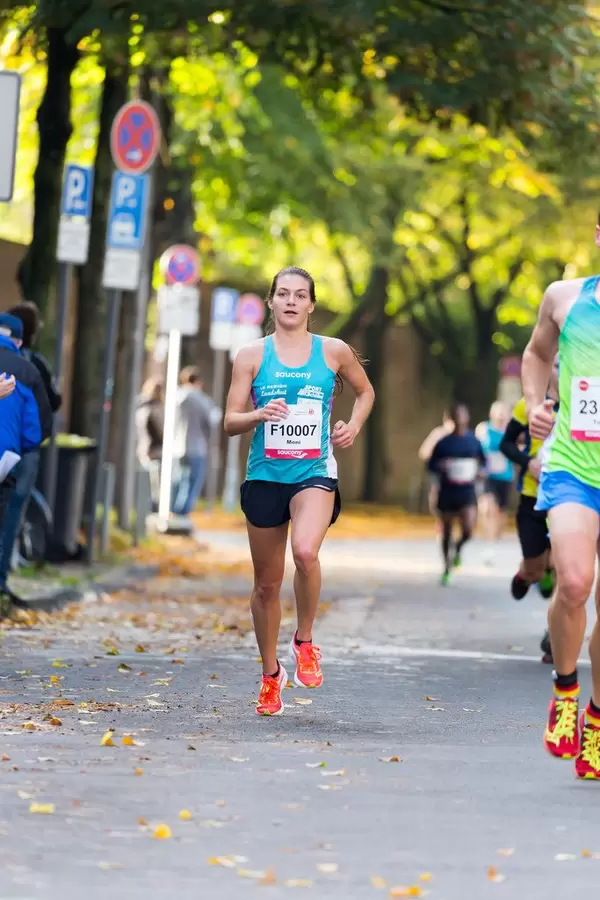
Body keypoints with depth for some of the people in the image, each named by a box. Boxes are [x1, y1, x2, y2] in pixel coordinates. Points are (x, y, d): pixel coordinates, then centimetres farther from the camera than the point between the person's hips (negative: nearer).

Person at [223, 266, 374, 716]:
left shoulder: (334, 352, 4)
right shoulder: (252, 355, 2)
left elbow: (365, 390, 22)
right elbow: (230, 422, 1)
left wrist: (355, 425, 5)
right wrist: (258, 415, -19)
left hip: (314, 472, -2)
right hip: (265, 474, 2)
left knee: (306, 551, -30)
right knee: (267, 582, 8)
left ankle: (305, 643, -7)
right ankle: (271, 674, 26)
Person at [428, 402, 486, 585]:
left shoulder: (474, 441, 2)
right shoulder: (444, 443, -1)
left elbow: (483, 462, 15)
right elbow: (431, 465, 5)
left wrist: (478, 472, -5)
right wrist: (442, 466, -16)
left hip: (467, 492, 0)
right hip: (446, 492, 0)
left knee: (468, 530, -18)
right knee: (446, 532, 8)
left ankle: (458, 549, 16)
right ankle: (447, 567, 27)